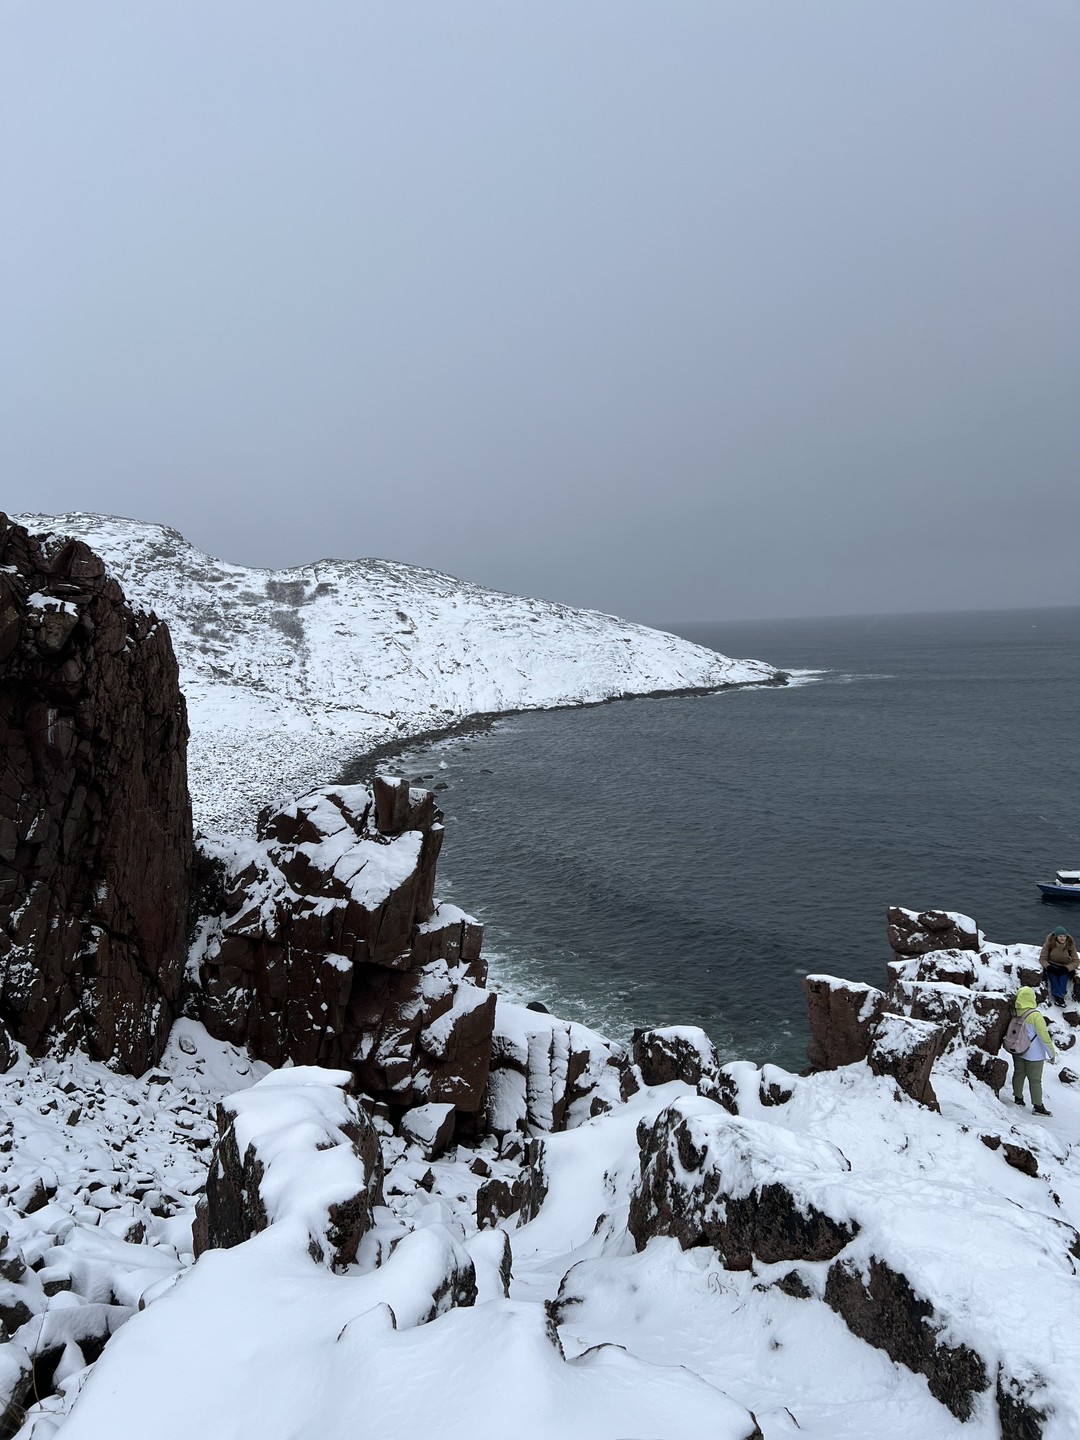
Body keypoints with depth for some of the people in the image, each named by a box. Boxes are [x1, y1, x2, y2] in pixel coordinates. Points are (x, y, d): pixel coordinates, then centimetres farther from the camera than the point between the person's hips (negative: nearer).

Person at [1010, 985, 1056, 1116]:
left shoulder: (1015, 1013, -9)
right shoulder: (1035, 1016, -24)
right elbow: (1044, 1036, -18)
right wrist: (1052, 1054, -7)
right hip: (1034, 1055, -5)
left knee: (1018, 1074, 18)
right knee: (1035, 1080, 6)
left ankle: (1018, 1098, 30)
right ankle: (1038, 1106, 13)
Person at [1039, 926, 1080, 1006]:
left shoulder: (1070, 945, -5)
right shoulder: (1049, 944, -9)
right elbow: (1042, 959, -7)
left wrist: (1066, 969, -23)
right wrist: (1049, 967, -28)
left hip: (1064, 968, 1)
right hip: (1051, 966, -1)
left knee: (1063, 975, -33)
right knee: (1053, 975, -34)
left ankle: (1060, 996, -50)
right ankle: (1058, 995, -50)